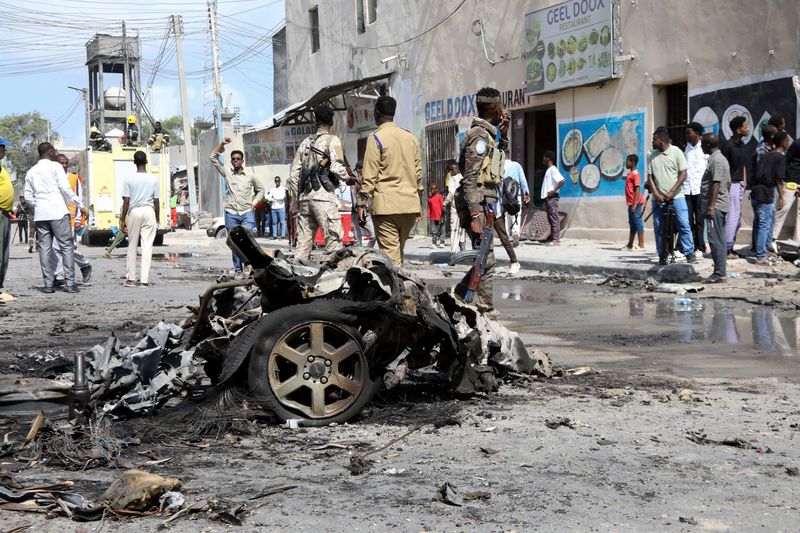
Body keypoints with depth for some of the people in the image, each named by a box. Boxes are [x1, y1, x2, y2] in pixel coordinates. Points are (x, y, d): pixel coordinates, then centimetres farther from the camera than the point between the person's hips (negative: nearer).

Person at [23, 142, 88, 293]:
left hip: (40, 214, 5)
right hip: (58, 212, -5)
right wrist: (80, 205, -2)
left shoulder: (31, 172, 16)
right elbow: (66, 189, -7)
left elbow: (28, 197, 13)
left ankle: (48, 284, 3)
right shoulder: (55, 166, 0)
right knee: (66, 246, -3)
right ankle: (70, 283, -8)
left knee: (44, 248, 6)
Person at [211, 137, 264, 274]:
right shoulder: (227, 174, 9)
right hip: (231, 214, 1)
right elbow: (214, 158, 4)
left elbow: (260, 189, 24)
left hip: (247, 213, -1)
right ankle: (238, 270, 5)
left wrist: (255, 202, 10)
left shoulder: (250, 177, 10)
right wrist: (222, 144, -4)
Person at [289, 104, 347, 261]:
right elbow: (337, 168, -14)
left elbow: (293, 174, 14)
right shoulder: (332, 140, 0)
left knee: (303, 242, 8)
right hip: (323, 196, -6)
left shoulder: (305, 142, 16)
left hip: (304, 196, 6)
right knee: (333, 239, -8)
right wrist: (348, 178, 5)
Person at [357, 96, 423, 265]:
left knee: (390, 254, -6)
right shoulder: (410, 138, 14)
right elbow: (418, 172, 16)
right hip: (410, 204, 6)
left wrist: (362, 203, -5)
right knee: (399, 250, 15)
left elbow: (370, 175, -9)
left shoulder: (376, 138, -4)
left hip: (386, 205, -6)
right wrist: (419, 201, 22)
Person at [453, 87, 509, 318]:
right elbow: (471, 179, -20)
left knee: (485, 257, 15)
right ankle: (486, 310, -1)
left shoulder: (486, 134, 17)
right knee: (486, 259, -6)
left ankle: (459, 296, 22)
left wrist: (503, 134, 22)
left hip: (484, 203, 10)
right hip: (477, 203, -10)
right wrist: (475, 216, -25)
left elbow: (496, 160, 35)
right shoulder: (480, 135, -13)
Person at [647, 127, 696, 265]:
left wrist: (671, 192, -14)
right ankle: (662, 256, 13)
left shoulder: (676, 152, -3)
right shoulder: (652, 155, 6)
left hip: (676, 197, -3)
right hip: (658, 198, 3)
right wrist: (656, 193, -8)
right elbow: (650, 176, 6)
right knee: (659, 228, 5)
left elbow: (683, 174, -6)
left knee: (684, 225, -6)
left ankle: (690, 253, 1)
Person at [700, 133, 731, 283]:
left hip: (715, 207, -11)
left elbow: (716, 184, -21)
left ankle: (719, 274, -11)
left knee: (716, 240, -10)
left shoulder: (715, 160, -14)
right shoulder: (721, 159, 18)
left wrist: (711, 207, -23)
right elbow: (728, 183, 21)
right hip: (721, 205, 11)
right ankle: (720, 272, 16)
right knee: (719, 240, 12)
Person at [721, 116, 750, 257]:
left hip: (739, 184, 9)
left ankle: (730, 246, 21)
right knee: (732, 216, -8)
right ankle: (727, 249, -3)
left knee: (737, 217, 13)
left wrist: (744, 182, 16)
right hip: (731, 184, -9)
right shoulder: (728, 146, -15)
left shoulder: (742, 145, 12)